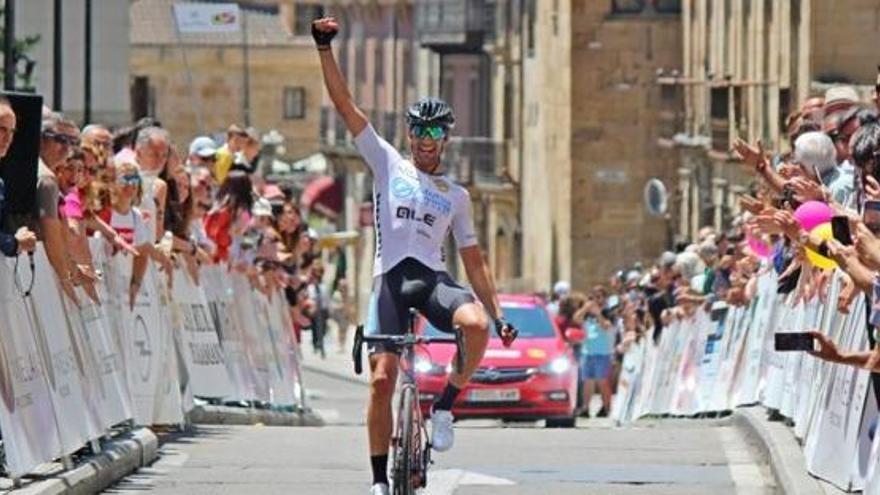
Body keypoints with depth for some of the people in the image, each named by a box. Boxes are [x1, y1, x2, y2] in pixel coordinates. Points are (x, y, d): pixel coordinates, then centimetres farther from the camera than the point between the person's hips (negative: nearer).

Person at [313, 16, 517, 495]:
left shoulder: (456, 195, 20)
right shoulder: (389, 164, 14)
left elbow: (474, 261, 21)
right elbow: (344, 104, 7)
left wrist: (500, 315, 12)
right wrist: (324, 48, -3)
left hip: (434, 280, 1)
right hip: (391, 279, -1)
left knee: (476, 323, -31)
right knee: (381, 379, -11)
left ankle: (445, 406, -9)